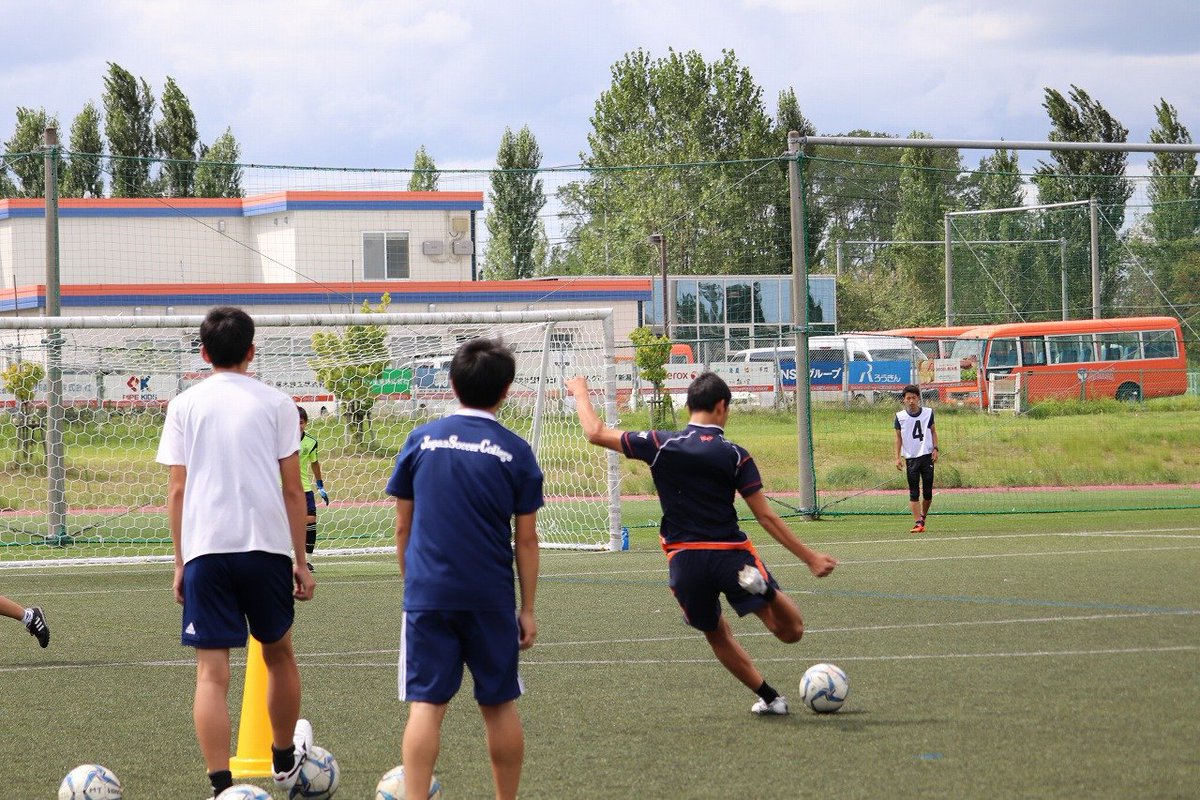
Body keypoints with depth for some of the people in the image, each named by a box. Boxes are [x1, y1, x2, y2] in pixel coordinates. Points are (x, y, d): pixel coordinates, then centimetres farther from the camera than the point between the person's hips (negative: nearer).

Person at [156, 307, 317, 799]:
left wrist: (180, 562, 9)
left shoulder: (184, 406, 6)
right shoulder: (275, 403, 4)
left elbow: (177, 490, 4)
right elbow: (292, 489, 3)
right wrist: (301, 561, 7)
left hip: (204, 549, 0)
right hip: (266, 543, 0)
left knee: (211, 671, -1)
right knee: (278, 652, 21)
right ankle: (285, 759, 39)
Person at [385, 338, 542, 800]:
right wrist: (528, 609, 8)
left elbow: (402, 526, 7)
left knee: (425, 705, -3)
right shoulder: (515, 452, -1)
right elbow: (526, 539, 1)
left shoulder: (422, 441, 2)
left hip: (427, 593, 0)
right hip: (491, 601, 0)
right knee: (499, 706, 12)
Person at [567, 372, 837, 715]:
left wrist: (580, 393, 23)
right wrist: (810, 558, 1)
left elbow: (596, 432, 3)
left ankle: (769, 697, 24)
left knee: (716, 634, 25)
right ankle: (755, 581, -28)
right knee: (791, 631, -2)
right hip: (730, 552, -2)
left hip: (684, 560, 2)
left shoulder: (660, 444, -2)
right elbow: (765, 516, -5)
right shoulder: (734, 455, -4)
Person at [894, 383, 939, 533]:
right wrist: (898, 457, -1)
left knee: (928, 491, 1)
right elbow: (898, 437, 5)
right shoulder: (900, 416, 0)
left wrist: (935, 449, 1)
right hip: (910, 458, -1)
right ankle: (918, 523, -8)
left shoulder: (928, 413, 3)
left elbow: (933, 431, 13)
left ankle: (923, 516, 23)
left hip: (927, 456, 1)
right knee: (914, 493, -5)